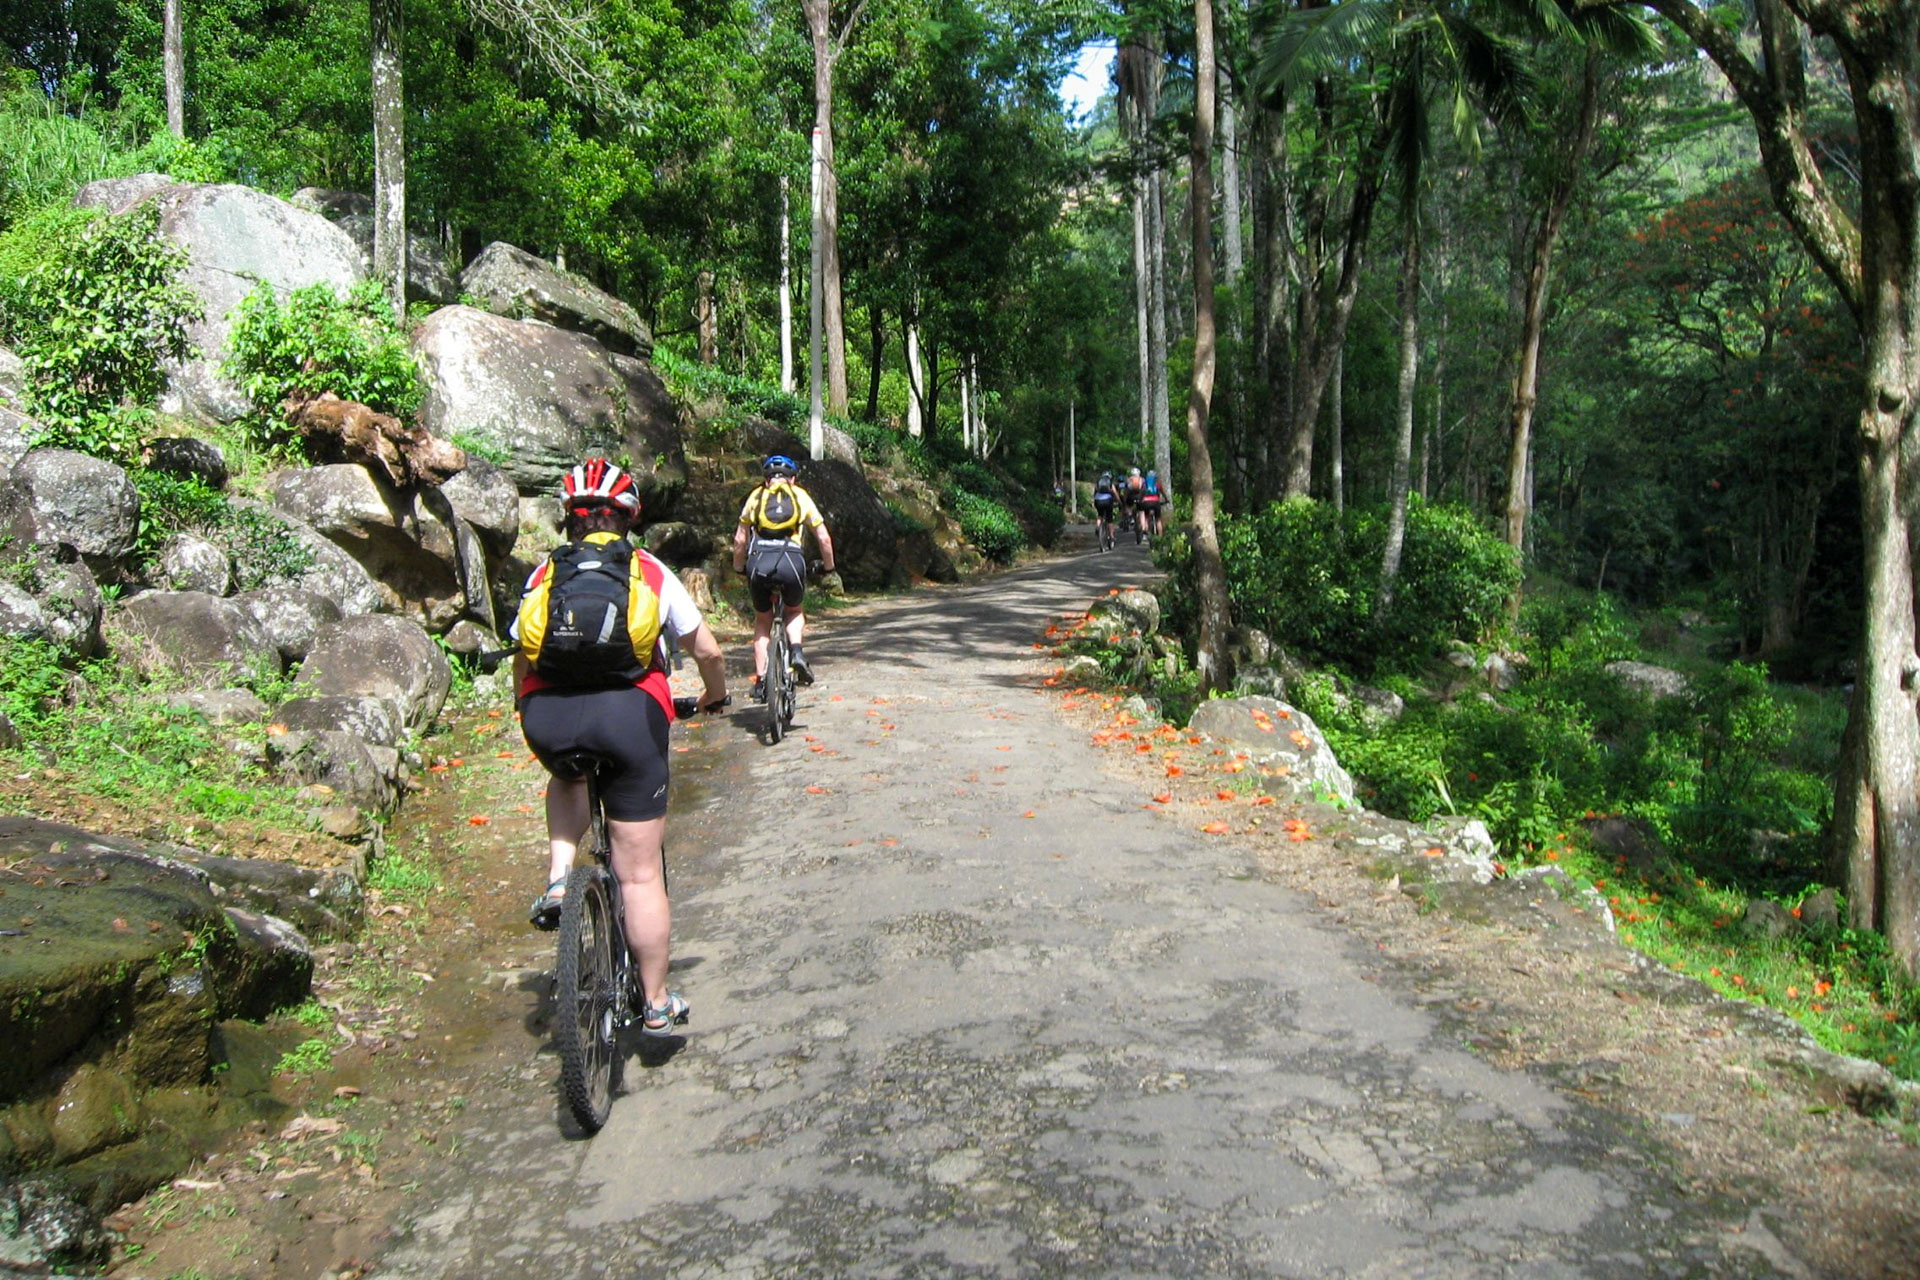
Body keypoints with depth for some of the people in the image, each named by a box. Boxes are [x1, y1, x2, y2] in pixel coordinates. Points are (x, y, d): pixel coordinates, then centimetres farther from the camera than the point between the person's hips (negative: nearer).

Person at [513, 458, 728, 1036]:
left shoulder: (545, 574, 19)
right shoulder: (651, 572, 15)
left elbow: (522, 660, 23)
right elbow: (708, 650, 17)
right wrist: (715, 696, 37)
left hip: (548, 717, 2)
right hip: (628, 712, -2)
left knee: (568, 779, 38)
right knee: (640, 873, 6)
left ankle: (557, 880, 16)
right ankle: (657, 1005, 15)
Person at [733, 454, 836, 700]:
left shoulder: (756, 496, 22)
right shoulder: (801, 496, 21)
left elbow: (740, 540, 20)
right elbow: (824, 538, 19)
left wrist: (738, 568, 35)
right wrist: (828, 567, 33)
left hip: (758, 562, 1)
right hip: (791, 561, -1)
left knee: (762, 622, 22)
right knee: (795, 611, 29)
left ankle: (761, 682, 15)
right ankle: (797, 652, 1)